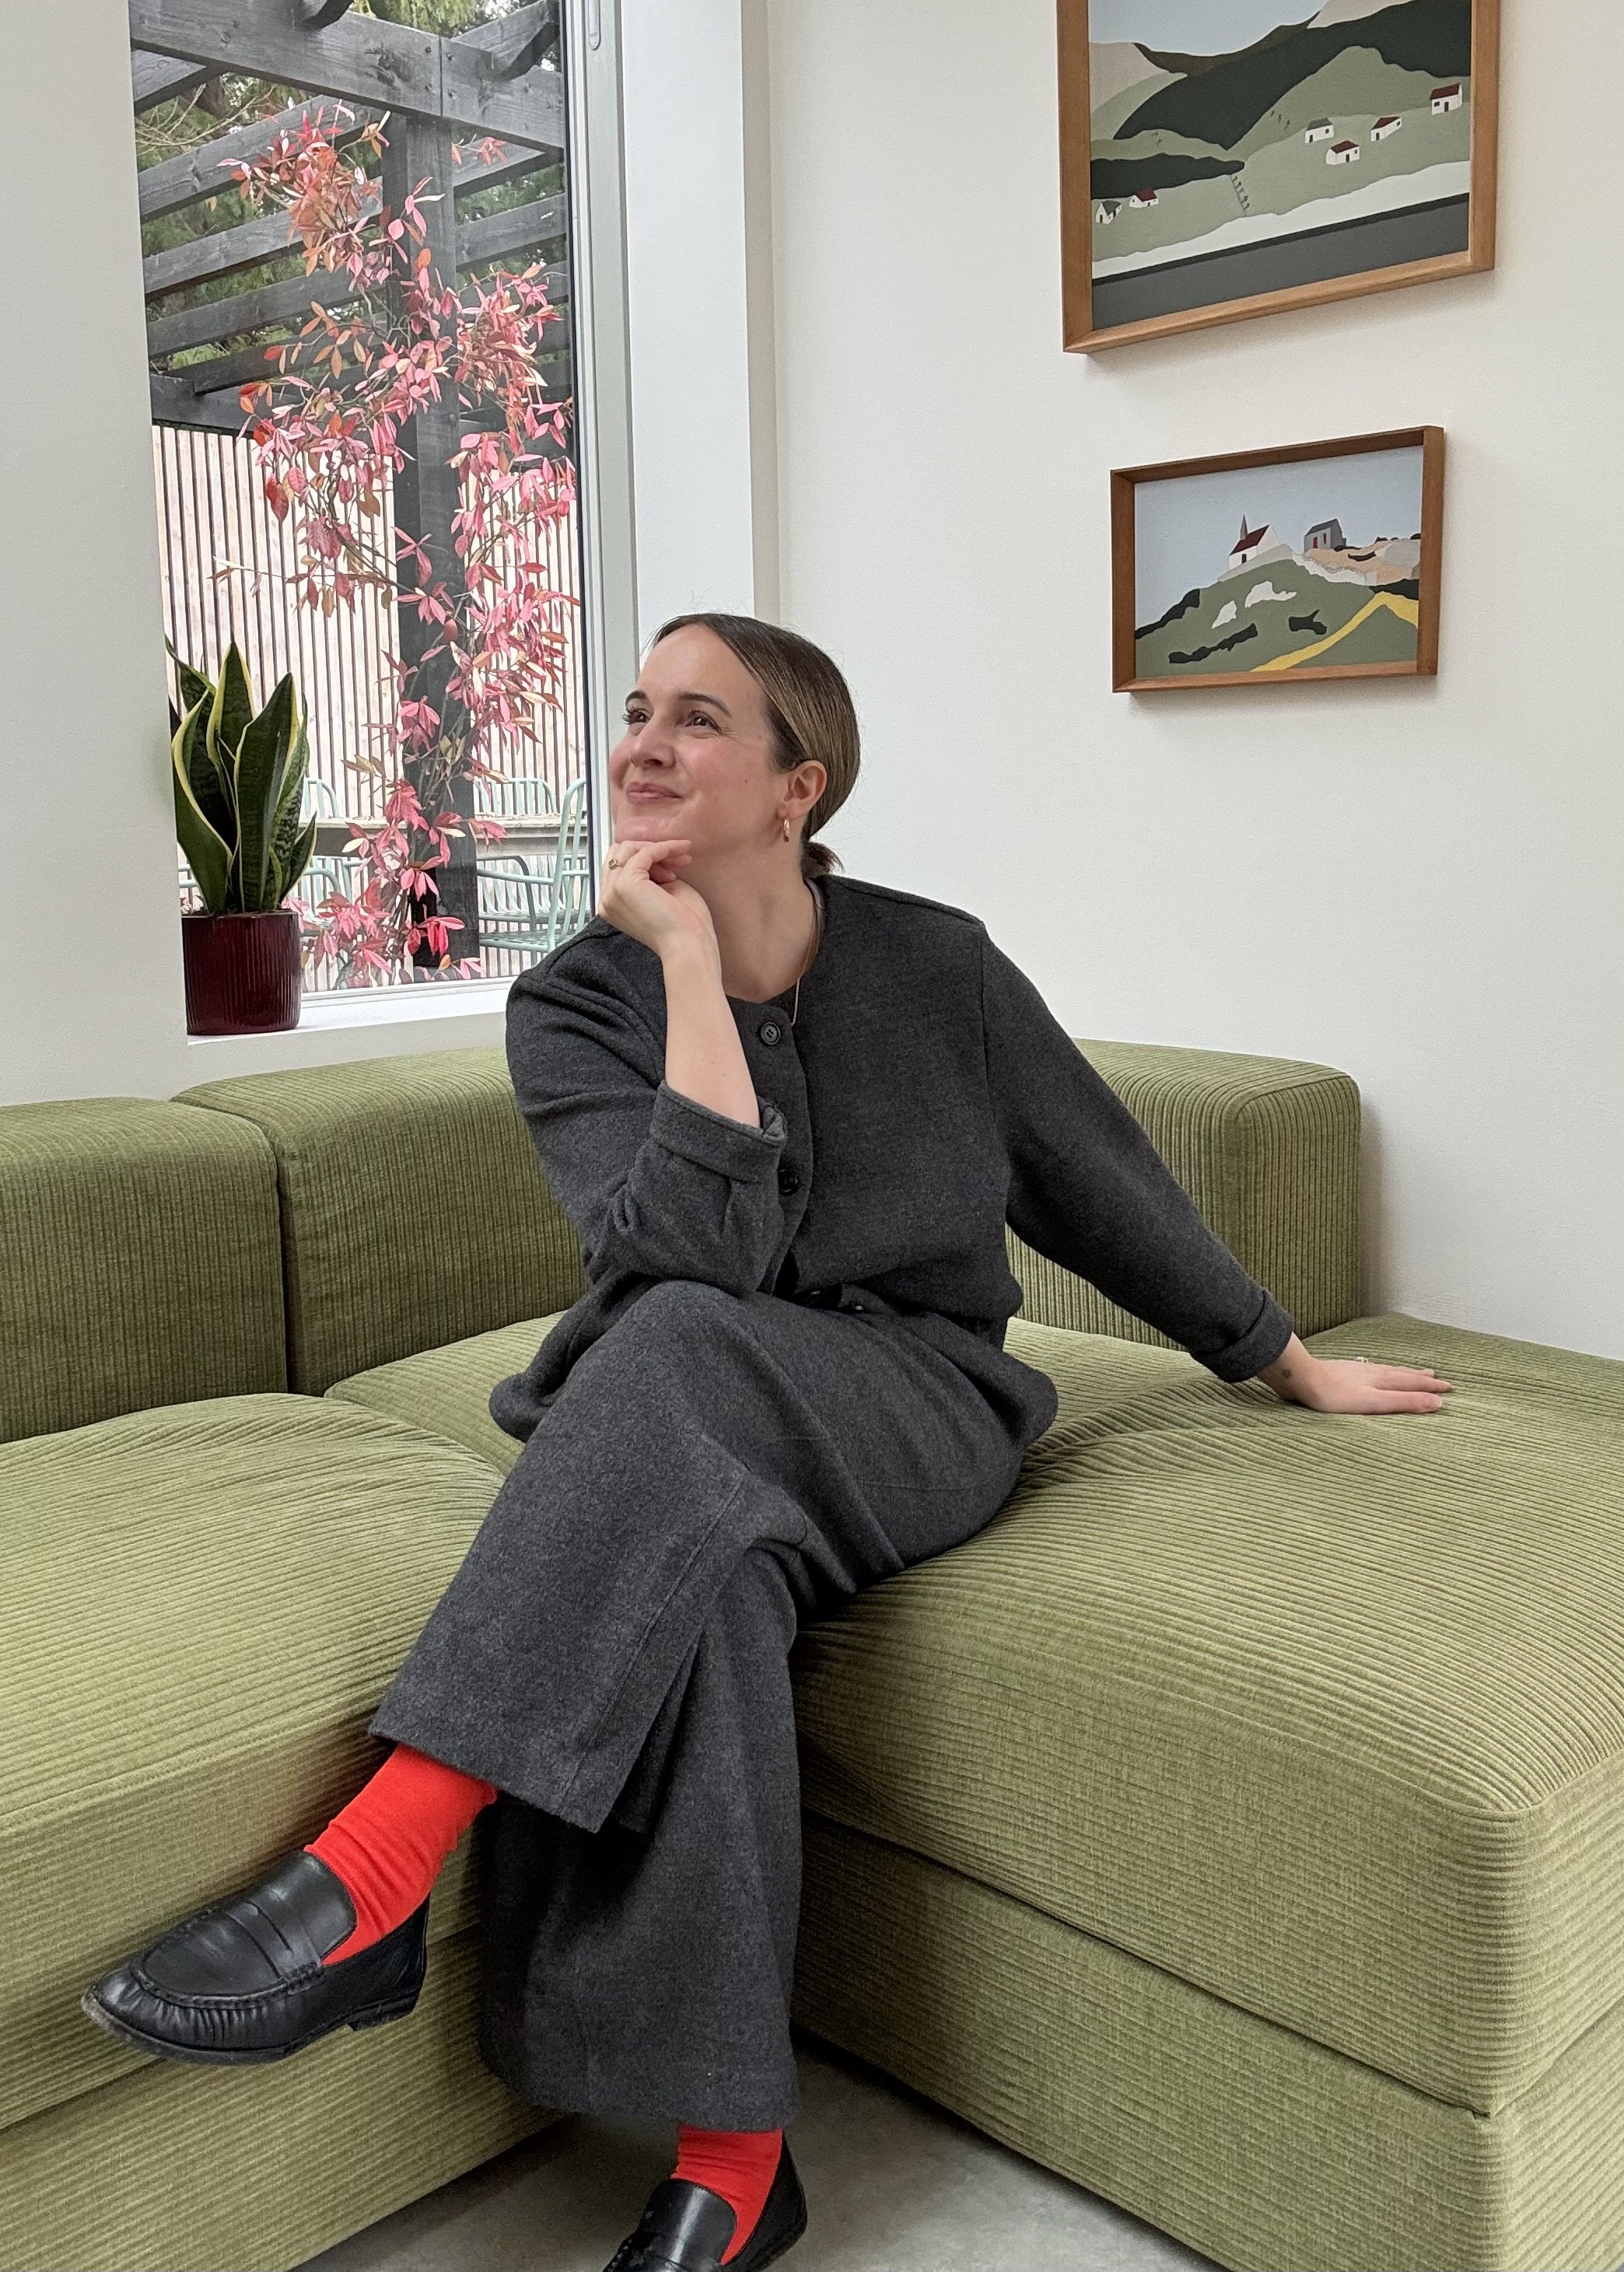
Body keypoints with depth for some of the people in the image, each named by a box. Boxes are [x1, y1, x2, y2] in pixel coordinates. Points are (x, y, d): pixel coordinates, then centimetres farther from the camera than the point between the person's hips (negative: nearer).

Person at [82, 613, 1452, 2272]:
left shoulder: (931, 964, 1)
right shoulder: (573, 1002, 1)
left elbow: (1108, 1189, 12)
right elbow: (687, 1246, -16)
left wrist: (1297, 1369, 21)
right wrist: (690, 963, -17)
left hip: (918, 1412, -1)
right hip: (672, 1440, 1)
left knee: (679, 1346, -34)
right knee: (697, 1566, -36)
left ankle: (372, 1876, -38)